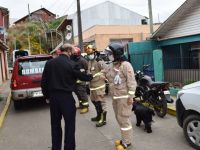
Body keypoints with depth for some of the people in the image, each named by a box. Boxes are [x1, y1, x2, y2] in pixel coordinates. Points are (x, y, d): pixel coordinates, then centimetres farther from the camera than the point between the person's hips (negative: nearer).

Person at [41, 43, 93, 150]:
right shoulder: (72, 64, -12)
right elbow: (83, 77, -1)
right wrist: (92, 76, 19)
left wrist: (47, 96, 14)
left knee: (55, 125, 17)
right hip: (67, 97, -5)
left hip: (53, 97, 5)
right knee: (69, 125, 7)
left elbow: (44, 82, 4)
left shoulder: (49, 63, 2)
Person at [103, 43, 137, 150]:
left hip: (124, 97, -9)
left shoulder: (126, 65, -14)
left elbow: (131, 82, -17)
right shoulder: (111, 66, 12)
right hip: (115, 97, 9)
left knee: (124, 119, -3)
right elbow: (104, 74, 22)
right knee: (119, 118, 17)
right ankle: (125, 138, 32)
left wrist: (130, 96, -20)